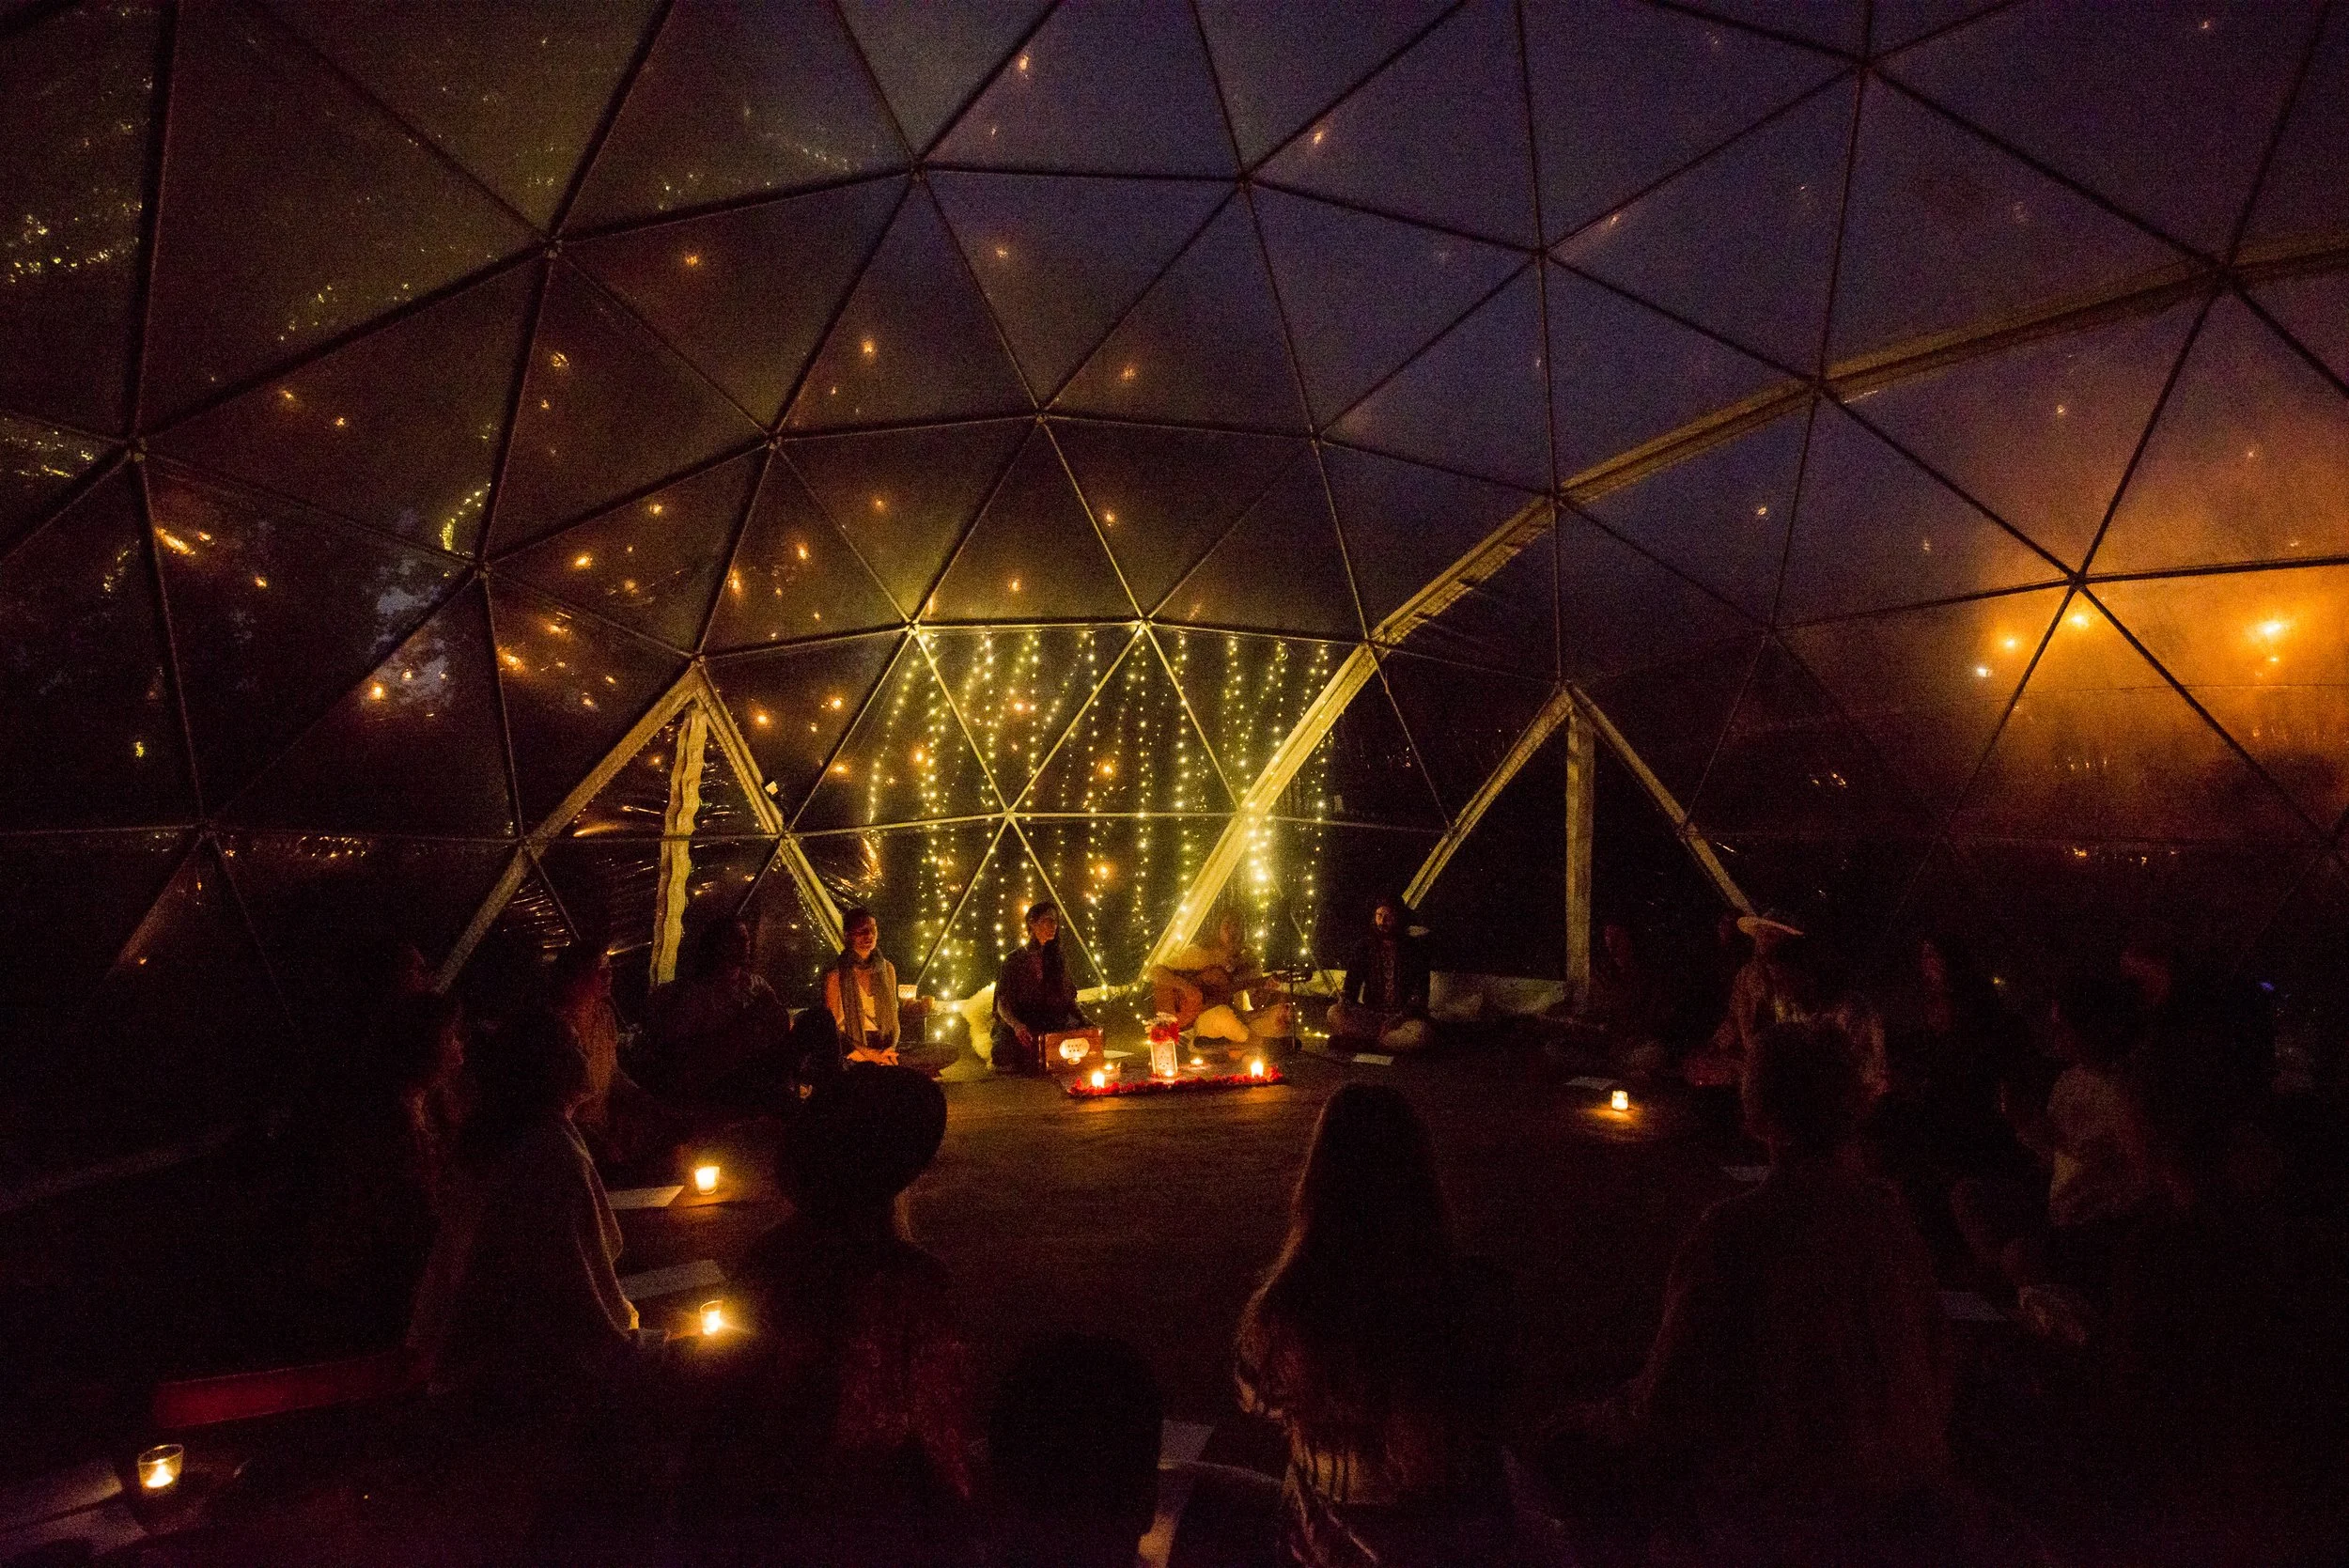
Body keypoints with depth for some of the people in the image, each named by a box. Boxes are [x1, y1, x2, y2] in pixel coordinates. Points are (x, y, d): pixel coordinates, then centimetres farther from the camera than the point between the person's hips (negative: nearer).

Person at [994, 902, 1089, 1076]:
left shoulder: (1059, 958, 17)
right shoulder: (1015, 960, 5)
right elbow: (1003, 1004, -3)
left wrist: (1083, 1021, -4)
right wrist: (1016, 1025, -24)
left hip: (1055, 1029, 4)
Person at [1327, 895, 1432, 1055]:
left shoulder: (1413, 948, -2)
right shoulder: (1366, 946, 7)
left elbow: (1419, 993, -7)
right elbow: (1352, 981, 4)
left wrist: (1398, 1018, -20)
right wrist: (1345, 1003, -19)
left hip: (1403, 1016, -2)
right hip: (1370, 1013, 2)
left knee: (1421, 1034, -36)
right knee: (1334, 1012, -23)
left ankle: (1364, 1040, -26)